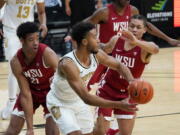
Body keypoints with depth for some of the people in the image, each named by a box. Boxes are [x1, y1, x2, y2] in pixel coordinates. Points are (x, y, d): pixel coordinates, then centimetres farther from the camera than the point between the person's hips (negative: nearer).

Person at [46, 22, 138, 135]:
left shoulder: (96, 55, -17)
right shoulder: (68, 64, -38)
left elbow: (119, 66, -1)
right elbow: (86, 98, -41)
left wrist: (132, 82, -24)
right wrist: (118, 105, -45)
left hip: (78, 102, 7)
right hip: (60, 104, -7)